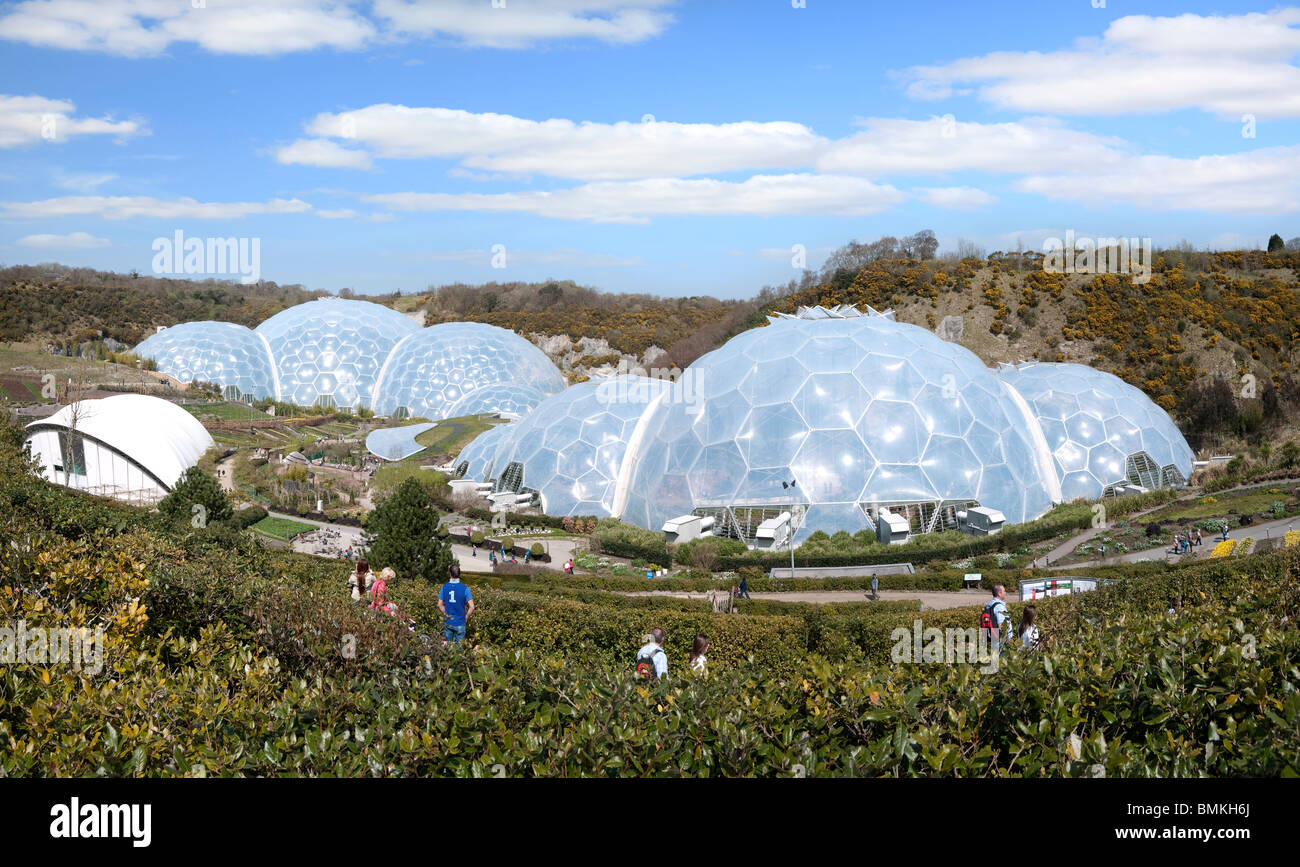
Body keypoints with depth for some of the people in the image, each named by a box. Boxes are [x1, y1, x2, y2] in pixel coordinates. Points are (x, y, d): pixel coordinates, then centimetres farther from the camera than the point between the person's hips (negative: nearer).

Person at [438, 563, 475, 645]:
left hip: (448, 622, 3)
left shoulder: (444, 587, -4)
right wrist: (466, 618, 2)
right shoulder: (465, 588, -14)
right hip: (460, 623, -2)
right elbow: (471, 607, -14)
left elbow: (440, 605, 3)